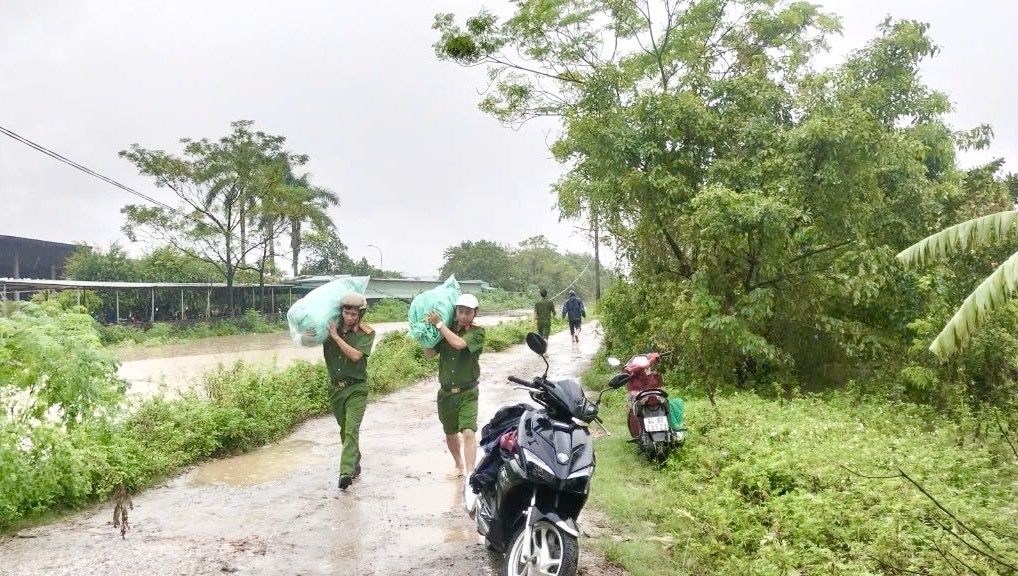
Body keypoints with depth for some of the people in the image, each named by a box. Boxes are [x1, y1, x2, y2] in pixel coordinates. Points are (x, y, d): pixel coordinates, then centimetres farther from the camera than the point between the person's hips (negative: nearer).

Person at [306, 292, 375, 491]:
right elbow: (309, 340, 7)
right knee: (344, 430, 16)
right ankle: (355, 465, 33)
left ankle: (346, 472, -23)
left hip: (356, 388, -5)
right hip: (336, 387, 5)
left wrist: (336, 337, -19)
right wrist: (308, 336, -17)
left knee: (351, 429, -16)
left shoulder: (366, 333, -9)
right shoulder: (331, 328, 0)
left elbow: (356, 355, -22)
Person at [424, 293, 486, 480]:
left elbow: (459, 343, -27)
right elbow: (430, 354, -1)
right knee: (450, 434, 18)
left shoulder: (477, 332, -9)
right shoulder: (447, 330, 3)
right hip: (446, 392, 5)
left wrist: (439, 324, -20)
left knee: (468, 432, -19)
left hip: (467, 393, -4)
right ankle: (459, 466, 40)